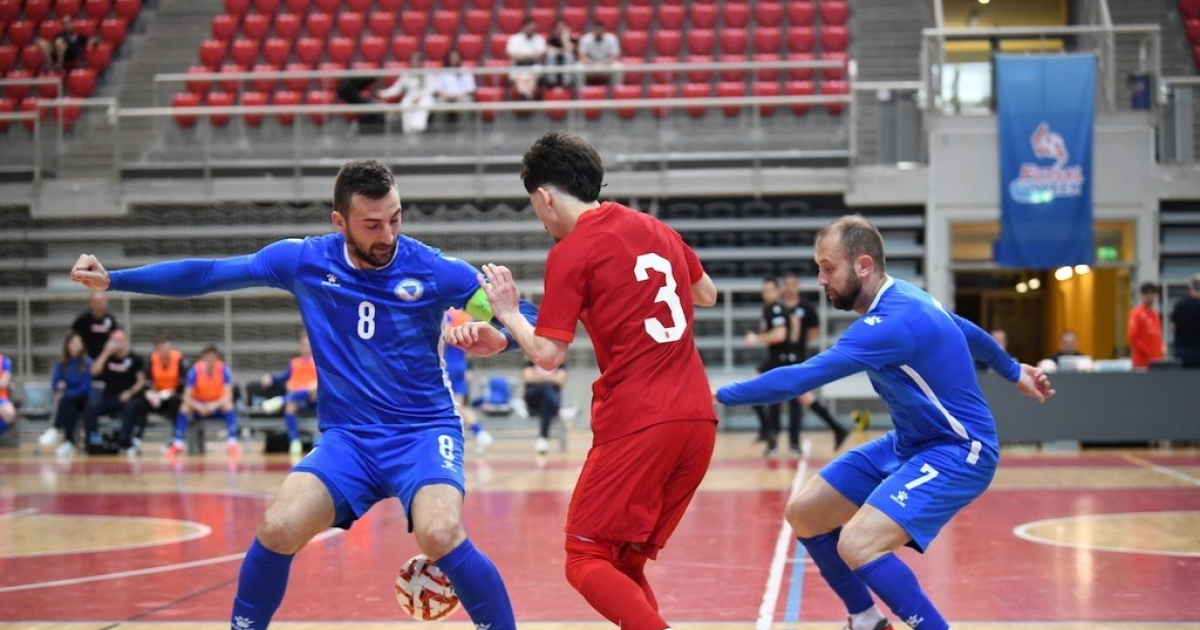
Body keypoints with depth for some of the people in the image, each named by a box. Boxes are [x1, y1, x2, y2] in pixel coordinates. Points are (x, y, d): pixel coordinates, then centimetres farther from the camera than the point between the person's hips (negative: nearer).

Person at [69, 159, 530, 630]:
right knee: (277, 528, -21)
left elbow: (528, 319, -2)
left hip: (424, 432, -2)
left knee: (440, 535, -31)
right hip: (347, 438, 3)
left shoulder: (435, 270, -9)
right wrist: (112, 280, 0)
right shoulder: (304, 261, -3)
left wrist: (499, 338, -25)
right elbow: (206, 274, 4)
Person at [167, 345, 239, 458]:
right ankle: (177, 444, -29)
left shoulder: (224, 370, -19)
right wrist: (199, 407, -39)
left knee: (229, 405, -32)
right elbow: (187, 397, -21)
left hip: (217, 405, 0)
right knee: (185, 407, -31)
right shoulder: (195, 370, -20)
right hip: (198, 405, 0)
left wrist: (215, 405, -41)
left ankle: (232, 443, -34)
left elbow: (228, 396, -23)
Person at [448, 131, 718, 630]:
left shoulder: (571, 252, -5)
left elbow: (547, 354, -8)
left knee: (587, 561, 0)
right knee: (625, 562, 16)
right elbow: (707, 294, 30)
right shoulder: (655, 229, 14)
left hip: (637, 423, -7)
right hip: (697, 417, 7)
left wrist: (508, 314, 8)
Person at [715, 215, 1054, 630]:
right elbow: (967, 332, 21)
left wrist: (720, 397, -32)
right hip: (912, 443, 10)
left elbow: (805, 376, -35)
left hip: (958, 452, -10)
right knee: (804, 513, 6)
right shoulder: (900, 299, 3)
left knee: (857, 544, -28)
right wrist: (1013, 372, 38)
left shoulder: (893, 322, -27)